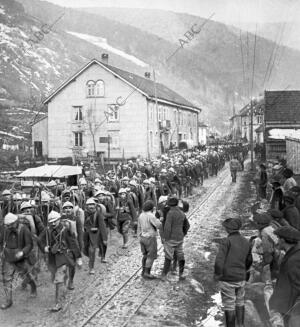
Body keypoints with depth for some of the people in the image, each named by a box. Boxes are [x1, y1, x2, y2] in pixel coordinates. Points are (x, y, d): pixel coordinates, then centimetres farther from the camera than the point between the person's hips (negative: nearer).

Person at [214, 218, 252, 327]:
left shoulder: (227, 241, -15)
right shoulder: (246, 242, 4)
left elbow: (219, 260, -22)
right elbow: (249, 261, 13)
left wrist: (217, 274, -10)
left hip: (227, 279, -6)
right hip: (241, 278, 6)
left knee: (229, 305, 5)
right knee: (240, 302, 22)